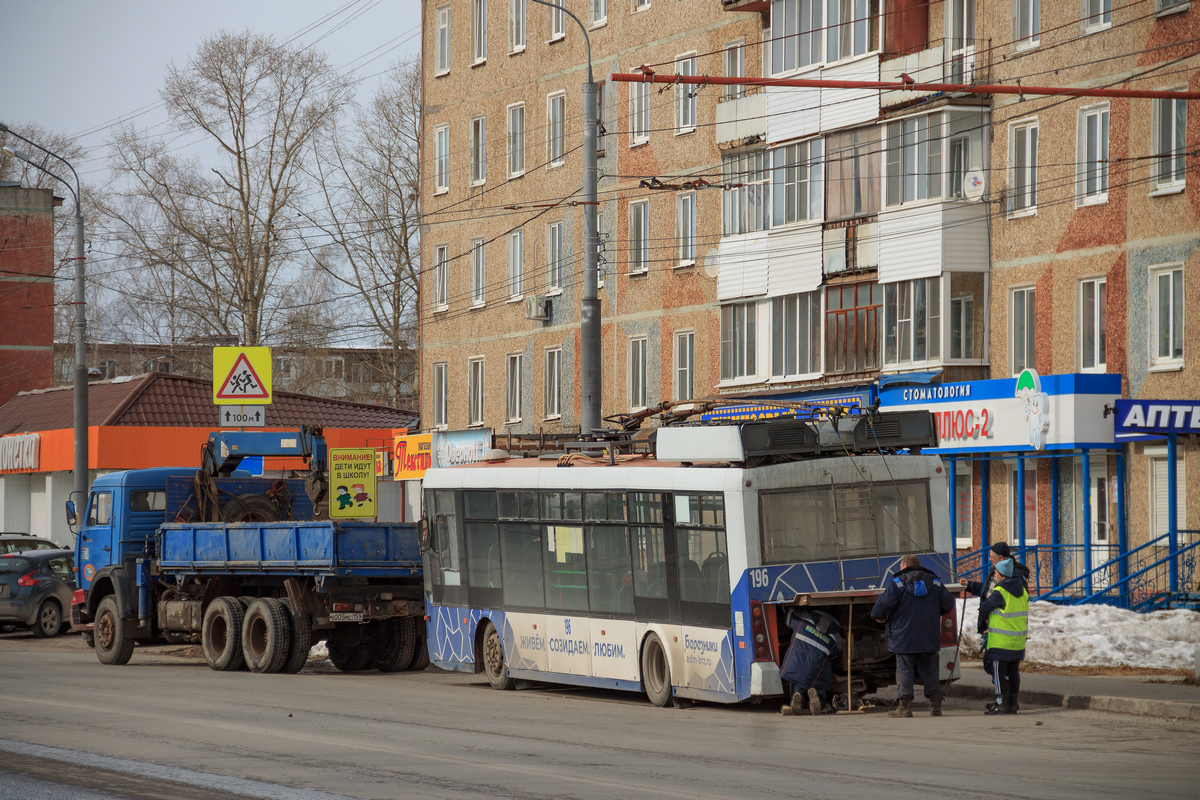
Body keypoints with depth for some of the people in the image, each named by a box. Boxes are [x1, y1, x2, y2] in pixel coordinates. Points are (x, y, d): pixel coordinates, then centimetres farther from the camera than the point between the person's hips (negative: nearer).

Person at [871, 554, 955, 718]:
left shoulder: (897, 584, -6)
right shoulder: (935, 583, 7)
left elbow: (884, 603, -14)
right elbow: (948, 604, 9)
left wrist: (878, 616, 7)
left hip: (904, 639, -4)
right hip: (929, 640, 4)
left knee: (904, 671, 0)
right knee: (930, 671, 10)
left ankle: (904, 706, -7)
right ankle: (935, 705, 6)